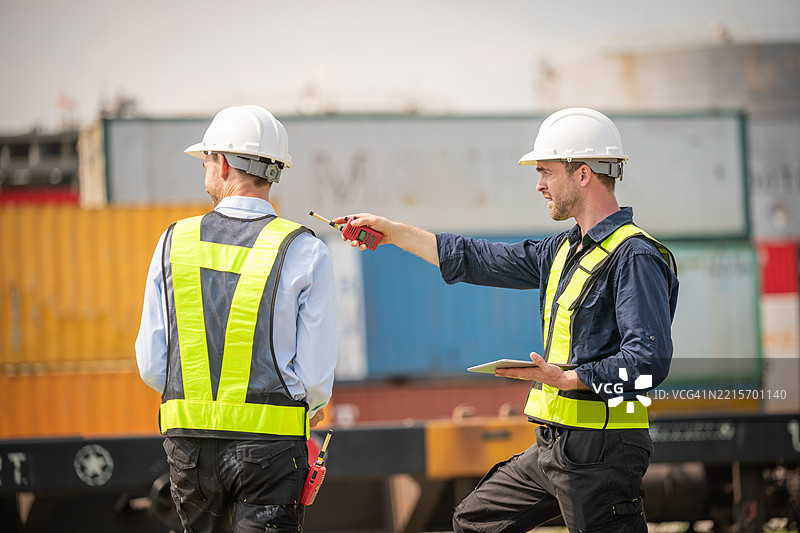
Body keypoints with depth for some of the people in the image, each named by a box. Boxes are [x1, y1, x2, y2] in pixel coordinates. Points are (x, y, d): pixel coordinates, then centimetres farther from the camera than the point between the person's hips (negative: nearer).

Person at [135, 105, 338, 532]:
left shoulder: (174, 242, 2)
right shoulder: (305, 252, -5)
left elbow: (151, 366, 4)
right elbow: (316, 374, -6)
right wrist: (312, 406, 17)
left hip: (187, 441, 3)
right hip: (270, 445, -3)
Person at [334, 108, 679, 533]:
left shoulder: (636, 257, -14)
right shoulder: (564, 250, 15)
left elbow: (650, 361, -23)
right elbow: (479, 260, 24)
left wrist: (567, 379, -26)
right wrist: (393, 232, 25)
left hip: (600, 451, -10)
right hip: (551, 447, 10)